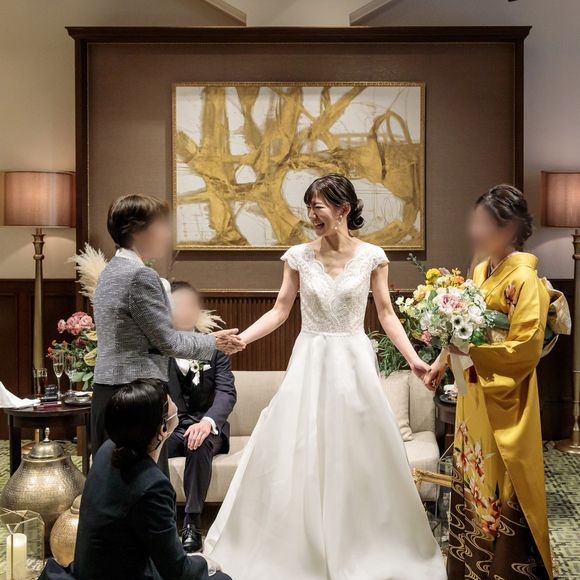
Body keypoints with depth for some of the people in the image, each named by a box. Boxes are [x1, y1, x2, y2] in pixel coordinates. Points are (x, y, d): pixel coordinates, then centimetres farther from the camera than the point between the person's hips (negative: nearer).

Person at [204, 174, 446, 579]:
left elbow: (386, 314, 2)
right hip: (311, 363, 1)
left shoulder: (372, 256, -2)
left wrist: (413, 357, -8)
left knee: (358, 457, 5)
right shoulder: (299, 256, -1)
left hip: (354, 362, -1)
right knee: (300, 457, 3)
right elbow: (280, 312, 2)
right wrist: (239, 339, -11)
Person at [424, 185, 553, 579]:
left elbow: (524, 350, -21)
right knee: (473, 482, 16)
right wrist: (443, 361, 8)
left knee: (501, 491, 1)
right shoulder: (481, 271, 8)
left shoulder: (524, 279, -17)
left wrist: (469, 351, -22)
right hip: (474, 395, 8)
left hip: (504, 401, -8)